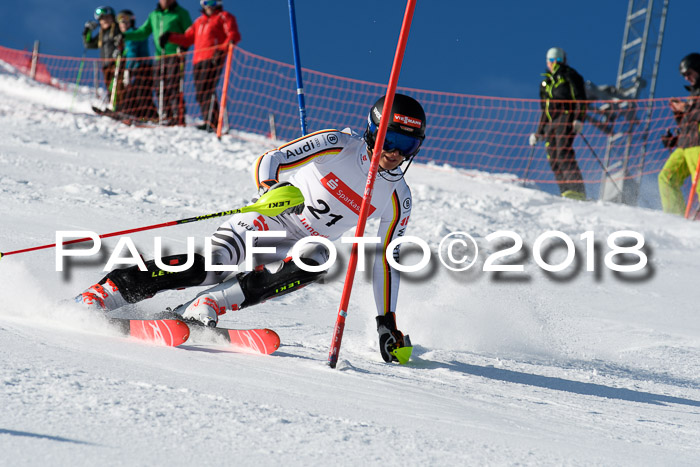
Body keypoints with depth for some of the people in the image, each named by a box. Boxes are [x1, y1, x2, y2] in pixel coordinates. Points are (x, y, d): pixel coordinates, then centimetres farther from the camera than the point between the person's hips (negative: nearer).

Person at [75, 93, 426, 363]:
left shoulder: (397, 198, -1)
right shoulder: (339, 145, -12)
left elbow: (385, 260, 7)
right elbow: (268, 161, -18)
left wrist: (387, 321, 2)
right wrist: (272, 189, -41)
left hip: (298, 248, 3)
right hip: (264, 221, -3)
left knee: (320, 257, -33)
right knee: (211, 266, -28)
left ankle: (206, 307, -33)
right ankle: (100, 294, -25)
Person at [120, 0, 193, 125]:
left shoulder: (180, 13, 4)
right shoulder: (154, 15, 19)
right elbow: (143, 32, 19)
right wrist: (125, 35, 5)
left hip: (175, 55, -6)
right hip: (160, 57, 6)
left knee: (174, 88, -14)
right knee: (161, 89, 2)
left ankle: (178, 118, -16)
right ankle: (166, 117, 6)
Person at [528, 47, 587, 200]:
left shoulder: (569, 75, 7)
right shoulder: (545, 82, 26)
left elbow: (581, 99, -3)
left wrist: (579, 119, -18)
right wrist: (538, 133, 24)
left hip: (566, 118, -7)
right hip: (550, 123, 7)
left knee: (563, 153, -23)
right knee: (553, 159, -6)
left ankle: (577, 190, -31)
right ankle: (566, 192, -11)